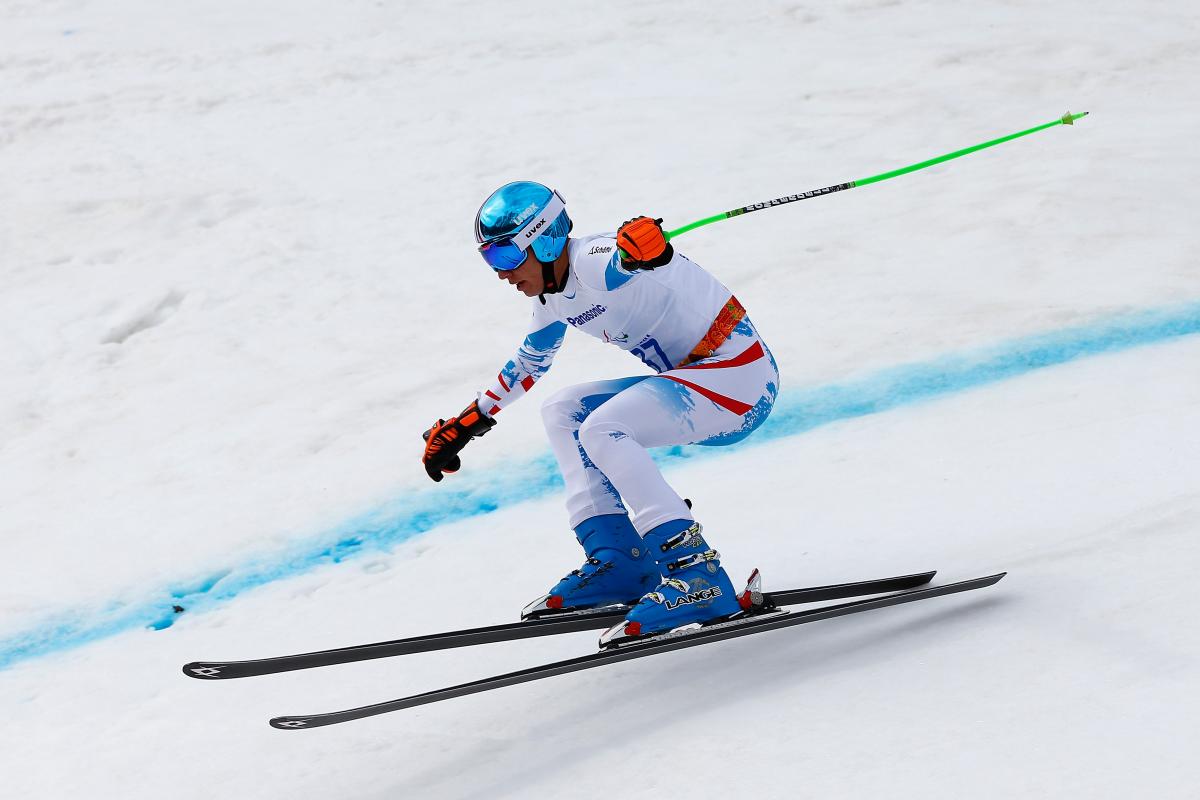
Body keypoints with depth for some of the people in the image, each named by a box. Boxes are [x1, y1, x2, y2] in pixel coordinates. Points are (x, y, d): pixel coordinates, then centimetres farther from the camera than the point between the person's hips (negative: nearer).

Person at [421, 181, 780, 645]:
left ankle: (696, 577, -29)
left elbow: (618, 263, -42)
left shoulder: (591, 263, -18)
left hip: (742, 373, -10)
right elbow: (528, 363, 28)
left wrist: (639, 247, -66)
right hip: (696, 378, 10)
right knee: (562, 412, 10)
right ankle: (617, 560, 2)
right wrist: (468, 423, 33)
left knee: (602, 429, -26)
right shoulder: (554, 298, 10)